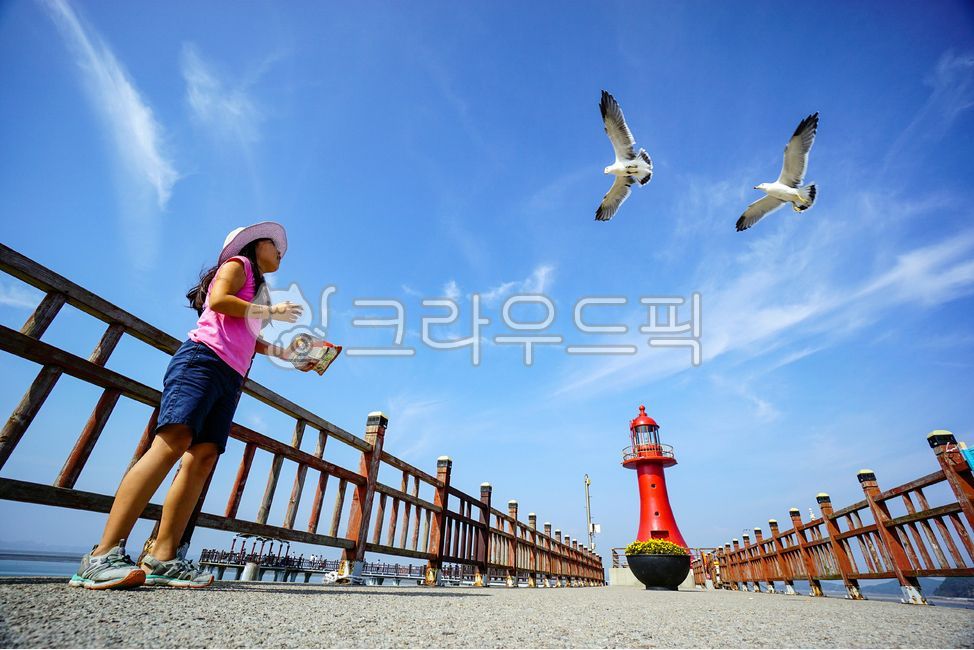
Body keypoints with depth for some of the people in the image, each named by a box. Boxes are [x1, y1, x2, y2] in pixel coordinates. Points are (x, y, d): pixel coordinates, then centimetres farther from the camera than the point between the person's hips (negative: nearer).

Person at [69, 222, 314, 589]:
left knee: (203, 456, -6)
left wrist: (288, 355, 23)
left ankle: (162, 558, -9)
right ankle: (103, 555, -24)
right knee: (175, 440, -23)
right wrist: (272, 311, -4)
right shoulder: (239, 263, 10)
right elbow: (218, 300, -8)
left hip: (230, 378, 8)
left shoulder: (256, 289, 32)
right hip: (203, 359, -8)